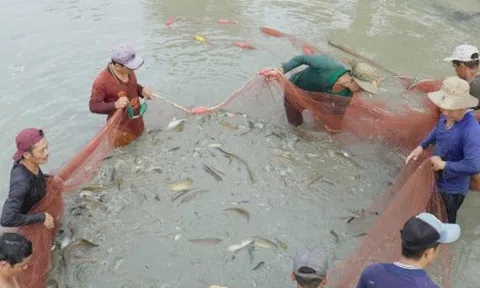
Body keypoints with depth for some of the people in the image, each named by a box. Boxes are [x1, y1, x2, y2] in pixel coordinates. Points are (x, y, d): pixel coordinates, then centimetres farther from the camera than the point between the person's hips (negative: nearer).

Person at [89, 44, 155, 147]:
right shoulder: (102, 81, -28)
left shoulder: (128, 71, -8)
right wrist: (115, 105, -34)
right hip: (121, 129, -7)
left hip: (137, 123, 7)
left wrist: (142, 90, -9)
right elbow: (93, 106, -21)